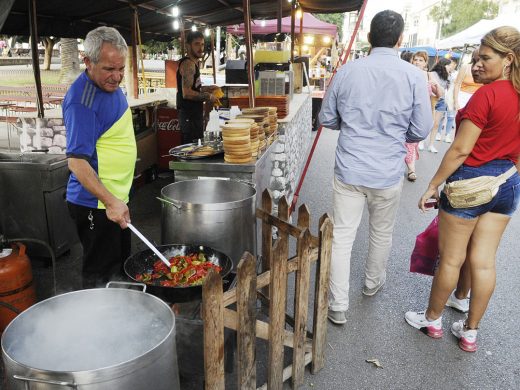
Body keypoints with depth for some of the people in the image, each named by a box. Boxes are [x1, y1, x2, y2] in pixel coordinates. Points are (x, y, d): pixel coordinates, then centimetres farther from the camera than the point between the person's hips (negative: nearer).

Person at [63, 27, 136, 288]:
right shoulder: (81, 100, -22)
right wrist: (110, 202, -33)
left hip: (116, 198, 9)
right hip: (96, 204, -9)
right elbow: (77, 161, -26)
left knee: (121, 266, 22)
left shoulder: (110, 85, 6)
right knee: (101, 276, 4)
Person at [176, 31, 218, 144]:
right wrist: (208, 97, -14)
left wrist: (205, 89, 12)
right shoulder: (188, 64, -15)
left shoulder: (193, 63, 15)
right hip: (190, 116, -10)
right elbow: (187, 93, -25)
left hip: (194, 114, 10)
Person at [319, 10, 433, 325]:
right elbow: (421, 131, -4)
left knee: (342, 236, 7)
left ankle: (338, 307, 13)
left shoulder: (347, 72, -4)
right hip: (389, 172, 0)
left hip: (349, 170, 1)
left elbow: (327, 119, 4)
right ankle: (373, 282, 44)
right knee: (382, 233, 21)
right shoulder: (414, 76, -9)